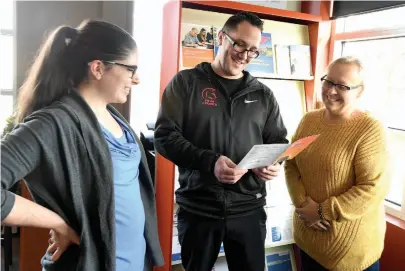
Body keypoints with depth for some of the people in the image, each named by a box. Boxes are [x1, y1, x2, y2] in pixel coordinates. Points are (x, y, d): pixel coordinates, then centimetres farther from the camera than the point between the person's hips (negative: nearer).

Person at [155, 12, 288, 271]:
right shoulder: (186, 82, -1)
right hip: (198, 208, -2)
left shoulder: (263, 94, 9)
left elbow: (279, 140, 14)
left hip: (249, 208, 3)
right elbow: (164, 135, -8)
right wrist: (209, 161, -22)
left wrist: (274, 163, -9)